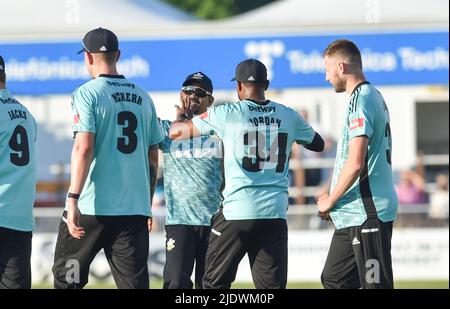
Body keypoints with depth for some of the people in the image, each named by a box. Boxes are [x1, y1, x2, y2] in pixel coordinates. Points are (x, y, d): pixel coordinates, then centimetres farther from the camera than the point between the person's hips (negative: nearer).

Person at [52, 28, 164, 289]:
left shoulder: (87, 93, -4)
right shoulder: (143, 98, 13)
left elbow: (84, 149, -16)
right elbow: (153, 157, 16)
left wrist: (73, 199, -18)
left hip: (91, 208, -4)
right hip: (135, 208, 4)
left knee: (67, 279, 8)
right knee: (135, 283, 1)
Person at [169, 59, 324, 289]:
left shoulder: (226, 114, -2)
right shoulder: (288, 116, 8)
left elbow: (175, 132, 7)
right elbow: (318, 144, 27)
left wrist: (182, 115, 30)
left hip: (236, 211, -3)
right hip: (275, 213, 3)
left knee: (215, 282, 9)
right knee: (273, 284, 3)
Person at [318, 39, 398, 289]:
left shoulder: (360, 101, -15)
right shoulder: (375, 97, 17)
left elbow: (355, 163, -22)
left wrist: (330, 201, -9)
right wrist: (333, 202, 16)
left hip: (368, 212, -10)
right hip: (355, 213, 10)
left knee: (375, 283, -8)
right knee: (334, 279, 14)